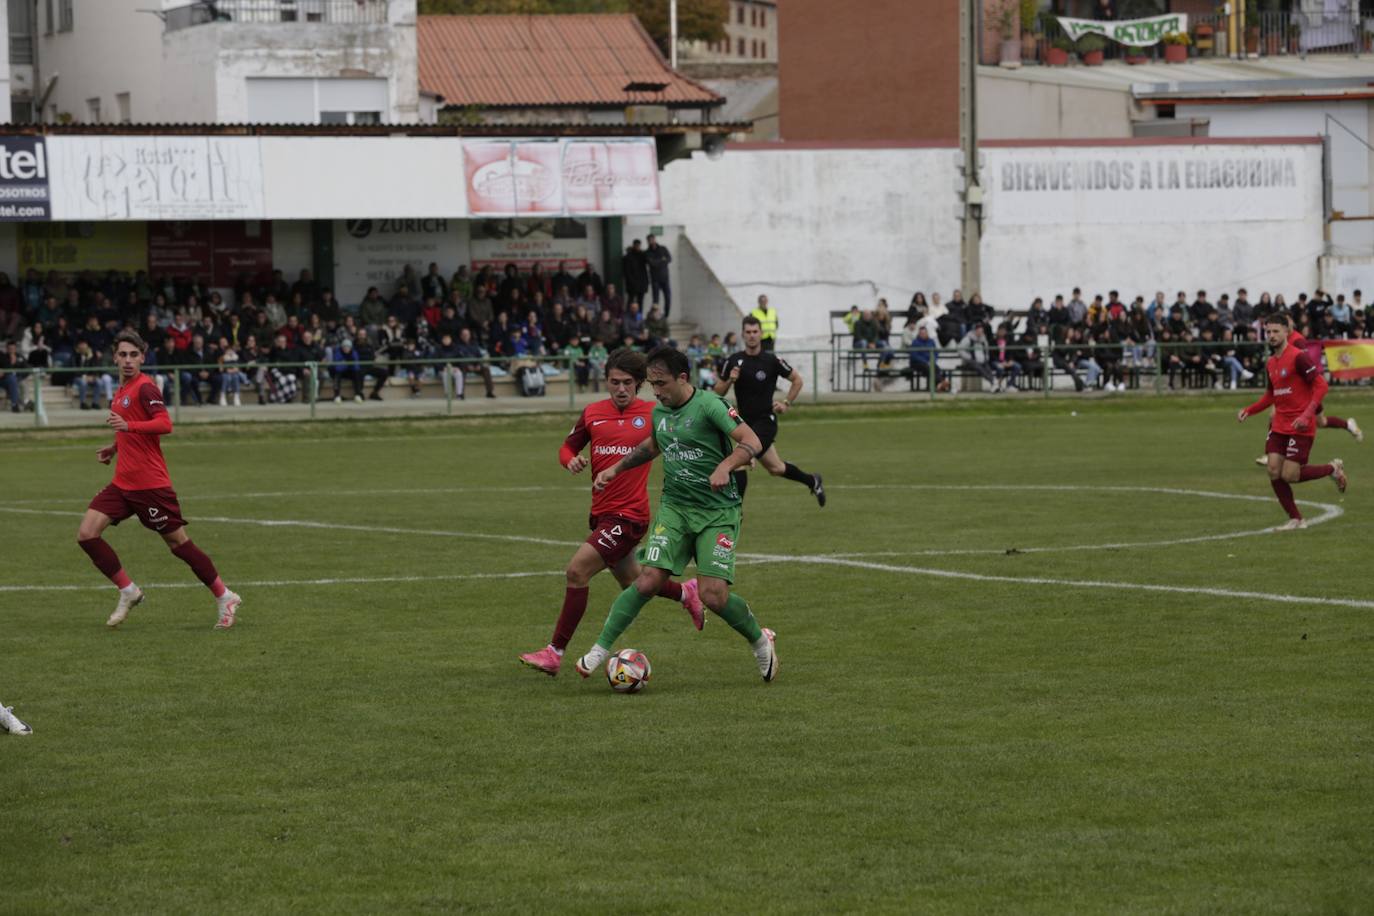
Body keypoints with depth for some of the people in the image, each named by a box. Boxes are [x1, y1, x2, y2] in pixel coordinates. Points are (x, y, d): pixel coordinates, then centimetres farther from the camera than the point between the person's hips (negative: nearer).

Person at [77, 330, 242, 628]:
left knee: (178, 542, -1)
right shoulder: (122, 390, 15)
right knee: (86, 534, -4)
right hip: (122, 483, 8)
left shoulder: (144, 388, -12)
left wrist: (128, 426, -37)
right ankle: (128, 592, 6)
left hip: (149, 484, -8)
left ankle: (225, 598, 11)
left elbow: (164, 424, -26)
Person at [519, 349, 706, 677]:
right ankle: (686, 593, 49)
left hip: (628, 516, -6)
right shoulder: (592, 413, 5)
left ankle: (555, 653, -11)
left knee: (576, 571, -17)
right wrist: (571, 460, -8)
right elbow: (568, 447, 16)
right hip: (601, 513, 6)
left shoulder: (654, 414, -5)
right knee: (632, 583, 20)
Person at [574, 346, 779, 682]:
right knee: (649, 580, -13)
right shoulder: (659, 412, 9)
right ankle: (600, 649, -6)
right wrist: (616, 469, 28)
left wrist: (725, 466, -36)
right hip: (674, 507, 5)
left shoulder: (709, 405, -13)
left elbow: (752, 443, -19)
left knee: (713, 594, -13)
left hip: (718, 512, -5)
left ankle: (761, 642, 14)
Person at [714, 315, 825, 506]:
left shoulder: (772, 361, -8)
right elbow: (718, 392, 4)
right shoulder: (733, 361, 0)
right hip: (746, 422, 5)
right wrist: (729, 380, -15)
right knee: (776, 469, 15)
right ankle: (812, 481, 40)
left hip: (765, 421, -5)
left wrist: (786, 403, 1)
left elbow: (797, 380, 6)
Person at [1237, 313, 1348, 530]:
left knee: (1289, 476, -10)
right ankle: (1296, 519, 10)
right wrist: (1248, 411, 10)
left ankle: (1333, 469, 14)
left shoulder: (1298, 357, -13)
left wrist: (1307, 414, -26)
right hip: (1279, 425, 7)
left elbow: (1320, 385, -16)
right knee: (1274, 472, -3)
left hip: (1300, 427, -7)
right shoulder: (1270, 363, 12)